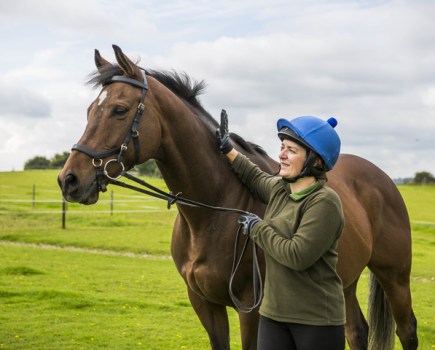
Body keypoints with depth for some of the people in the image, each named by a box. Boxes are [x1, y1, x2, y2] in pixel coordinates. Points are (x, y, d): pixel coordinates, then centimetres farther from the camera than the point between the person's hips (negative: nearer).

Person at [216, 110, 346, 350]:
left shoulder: (324, 202, -18)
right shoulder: (279, 189, 6)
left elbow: (298, 256, -25)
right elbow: (256, 179, 30)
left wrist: (257, 228, -14)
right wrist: (228, 151, 26)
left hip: (317, 321, -7)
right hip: (273, 314, 8)